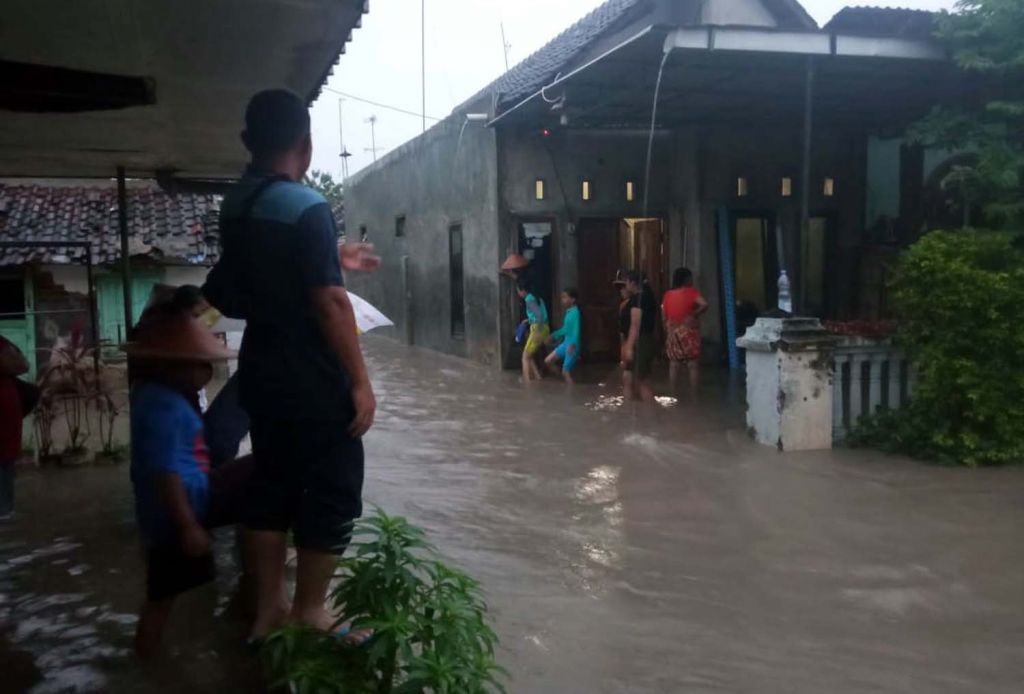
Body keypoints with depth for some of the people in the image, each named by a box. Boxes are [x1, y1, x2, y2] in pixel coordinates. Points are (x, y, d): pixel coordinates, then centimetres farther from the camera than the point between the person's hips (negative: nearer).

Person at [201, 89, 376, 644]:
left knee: (271, 486, 15)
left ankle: (267, 610, 25)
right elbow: (329, 302, -21)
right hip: (314, 383, -8)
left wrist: (336, 260, 30)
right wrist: (360, 382, -16)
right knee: (331, 494, 6)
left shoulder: (236, 206, 7)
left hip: (262, 375, 8)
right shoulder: (307, 207, -18)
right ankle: (308, 614, 16)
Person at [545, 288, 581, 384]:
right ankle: (565, 380, 15)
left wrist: (573, 345, -36)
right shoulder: (568, 312, 11)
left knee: (565, 372, -5)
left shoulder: (575, 312, -17)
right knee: (548, 361, 7)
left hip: (572, 345, -9)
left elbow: (576, 330, -25)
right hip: (565, 343, 9)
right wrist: (554, 336, 24)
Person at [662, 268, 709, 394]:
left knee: (674, 365, 9)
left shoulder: (667, 295, 4)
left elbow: (664, 317, 7)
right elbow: (704, 304, -22)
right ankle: (693, 393, 3)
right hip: (689, 332, -4)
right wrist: (694, 315, -7)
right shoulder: (691, 292, -8)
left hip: (672, 333, 4)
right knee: (693, 365, 3)